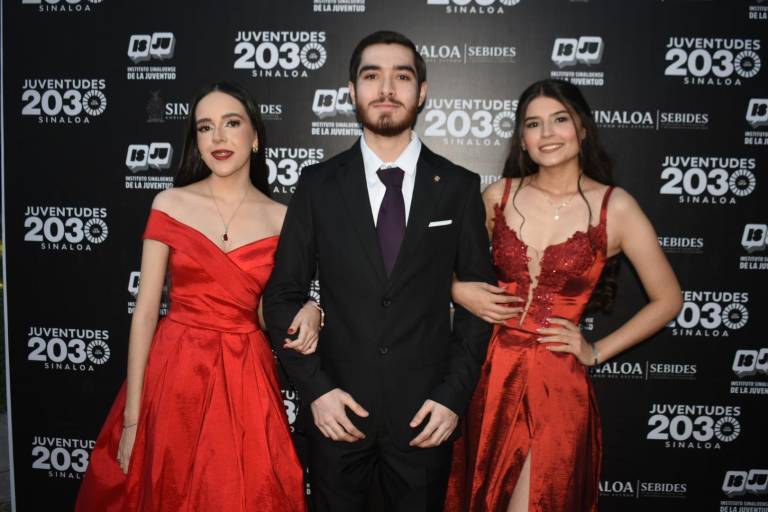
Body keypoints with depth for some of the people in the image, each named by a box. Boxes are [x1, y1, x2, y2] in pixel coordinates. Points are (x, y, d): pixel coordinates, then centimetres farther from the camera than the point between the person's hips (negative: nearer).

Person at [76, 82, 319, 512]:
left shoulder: (281, 218, 1)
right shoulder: (171, 205, -2)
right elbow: (146, 311, -3)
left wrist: (310, 312, -13)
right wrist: (131, 417, -4)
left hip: (248, 381, 1)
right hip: (176, 375, 0)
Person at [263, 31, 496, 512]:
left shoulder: (459, 186, -1)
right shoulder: (319, 184, -1)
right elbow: (282, 295, 1)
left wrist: (454, 395, -6)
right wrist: (315, 388, -7)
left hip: (425, 415, 0)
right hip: (337, 410, 1)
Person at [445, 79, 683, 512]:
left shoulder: (614, 206, -5)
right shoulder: (499, 196, 1)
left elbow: (668, 300, 2)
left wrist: (597, 353, -1)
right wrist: (458, 291, -5)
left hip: (557, 384, -3)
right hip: (492, 376, 3)